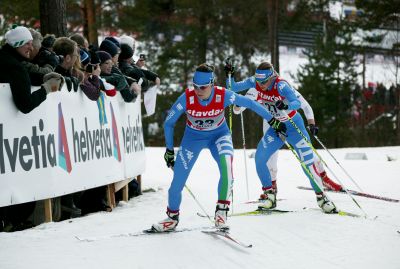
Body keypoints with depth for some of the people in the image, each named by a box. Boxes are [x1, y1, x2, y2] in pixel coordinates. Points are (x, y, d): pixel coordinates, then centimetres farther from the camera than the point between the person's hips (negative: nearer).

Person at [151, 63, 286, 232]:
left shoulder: (223, 96, -28)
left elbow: (250, 103, -12)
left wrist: (273, 122, -6)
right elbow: (168, 123, -11)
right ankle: (172, 217, 25)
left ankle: (221, 210, -21)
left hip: (219, 135, 0)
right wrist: (169, 150, -3)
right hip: (193, 137, 1)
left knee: (226, 164, -32)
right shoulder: (186, 98, -27)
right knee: (178, 181, -2)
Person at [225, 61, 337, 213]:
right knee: (260, 158, -11)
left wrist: (286, 105, -60)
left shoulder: (280, 85, -28)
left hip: (293, 126, -5)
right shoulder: (255, 82, -12)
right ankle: (269, 196, 1)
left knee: (308, 162, -10)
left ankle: (321, 197, 2)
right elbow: (233, 88, -3)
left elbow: (297, 103, -40)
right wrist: (229, 75, -20)